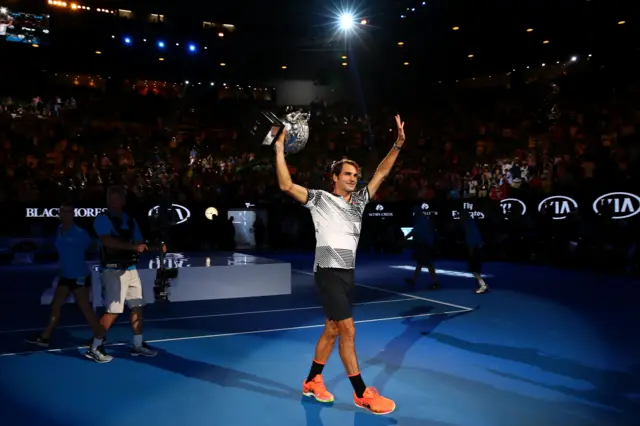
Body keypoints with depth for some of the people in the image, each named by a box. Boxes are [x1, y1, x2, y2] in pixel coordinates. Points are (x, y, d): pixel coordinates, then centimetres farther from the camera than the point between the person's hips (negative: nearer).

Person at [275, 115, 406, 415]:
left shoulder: (359, 199, 12)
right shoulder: (319, 199, -2)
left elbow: (381, 173, 11)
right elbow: (286, 186, -11)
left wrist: (398, 144, 2)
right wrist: (280, 150, -13)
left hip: (348, 273, 7)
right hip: (328, 272, -7)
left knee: (332, 330, 14)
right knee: (348, 331, -8)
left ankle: (312, 382, 29)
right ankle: (362, 393, 3)